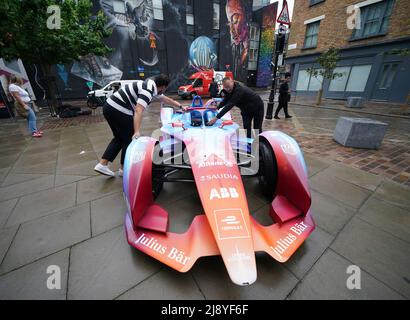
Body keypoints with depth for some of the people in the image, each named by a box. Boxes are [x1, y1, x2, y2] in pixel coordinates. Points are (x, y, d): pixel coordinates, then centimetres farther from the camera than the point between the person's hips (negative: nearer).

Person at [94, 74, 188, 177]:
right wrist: (137, 132, -37)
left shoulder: (151, 85, 14)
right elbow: (138, 111, -29)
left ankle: (102, 164, 17)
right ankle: (124, 169, 18)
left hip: (109, 107, 10)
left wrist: (180, 106, 34)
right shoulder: (147, 90, -15)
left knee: (119, 138, 20)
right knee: (129, 139, 5)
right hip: (118, 111, -10)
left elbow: (165, 99, 28)